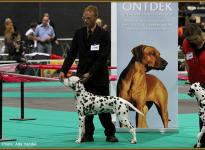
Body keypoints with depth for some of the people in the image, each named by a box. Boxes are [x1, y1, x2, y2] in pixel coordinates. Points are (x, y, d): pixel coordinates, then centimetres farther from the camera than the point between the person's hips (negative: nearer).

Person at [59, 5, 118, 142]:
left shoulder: (104, 35, -7)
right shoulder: (79, 33, 6)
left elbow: (103, 58, -12)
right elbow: (72, 54, 5)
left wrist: (90, 73, -19)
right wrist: (64, 71, -7)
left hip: (99, 78, -3)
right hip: (83, 77, 4)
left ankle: (110, 134, 10)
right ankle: (88, 134, 10)